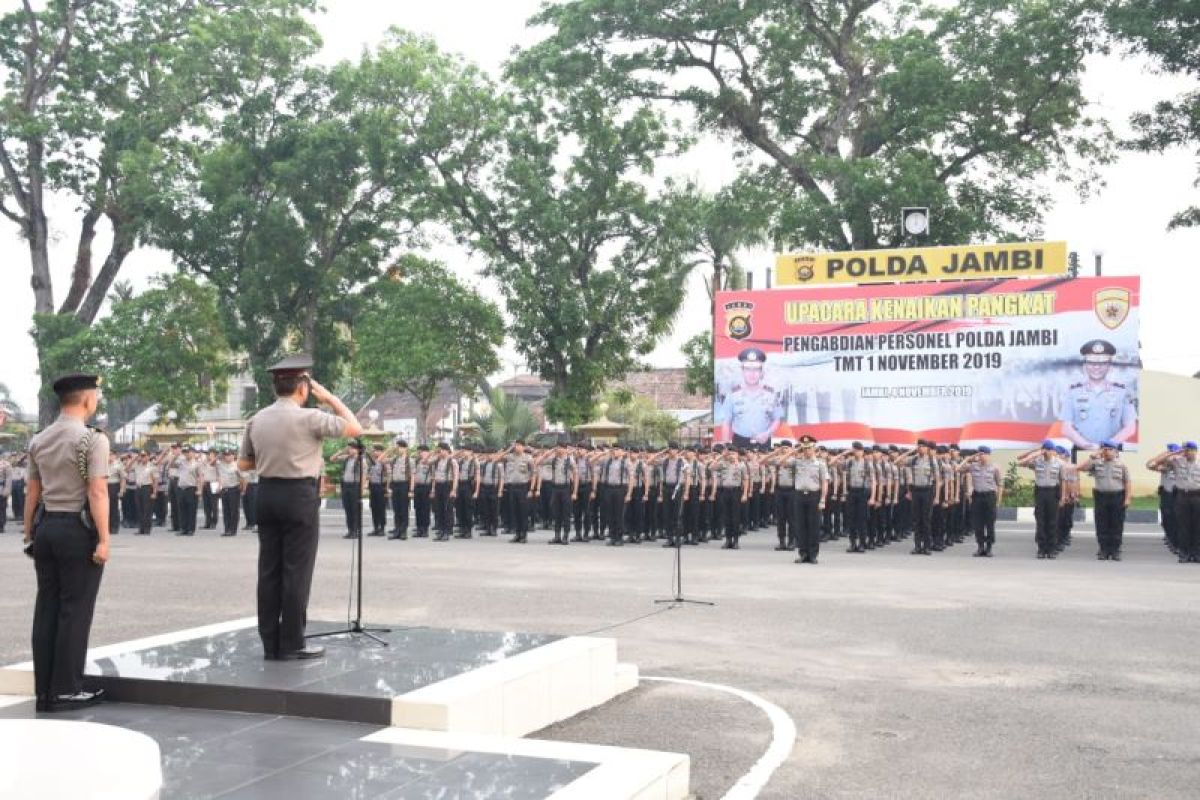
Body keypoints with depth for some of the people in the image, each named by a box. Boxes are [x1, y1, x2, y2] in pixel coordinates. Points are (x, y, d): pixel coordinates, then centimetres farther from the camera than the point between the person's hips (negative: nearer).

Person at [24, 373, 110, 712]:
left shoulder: (39, 440, 10)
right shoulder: (92, 439, -10)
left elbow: (32, 491, 12)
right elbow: (97, 492, -15)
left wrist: (29, 534, 17)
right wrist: (103, 539, -15)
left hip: (46, 527, 7)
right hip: (78, 530, -6)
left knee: (46, 609, 9)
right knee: (74, 611, 0)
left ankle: (44, 691, 14)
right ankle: (65, 689, 4)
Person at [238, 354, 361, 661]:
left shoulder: (257, 420, 7)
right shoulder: (308, 417, -11)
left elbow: (243, 463, 13)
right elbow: (355, 428, -4)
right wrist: (330, 398, 4)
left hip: (267, 494, 6)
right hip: (300, 496, -6)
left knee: (269, 570, 9)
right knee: (297, 571, -1)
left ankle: (270, 643, 13)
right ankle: (291, 645, 2)